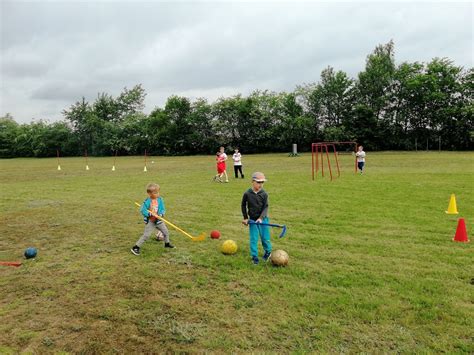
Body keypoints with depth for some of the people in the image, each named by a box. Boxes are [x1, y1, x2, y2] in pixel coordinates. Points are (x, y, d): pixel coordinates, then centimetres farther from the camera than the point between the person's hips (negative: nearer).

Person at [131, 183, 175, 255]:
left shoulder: (160, 199, -5)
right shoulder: (147, 201, -19)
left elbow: (163, 209, 0)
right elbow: (143, 210, -17)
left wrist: (161, 214, -19)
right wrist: (151, 214, -27)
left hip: (159, 220, 5)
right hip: (150, 221, -5)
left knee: (166, 232, 17)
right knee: (146, 235, -10)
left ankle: (167, 243, 43)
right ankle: (136, 247, 0)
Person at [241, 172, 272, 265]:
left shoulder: (264, 194, -9)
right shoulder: (247, 194, -9)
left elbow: (266, 207, -9)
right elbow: (243, 205, 5)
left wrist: (261, 218, -21)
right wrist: (245, 218, 5)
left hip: (263, 219, 0)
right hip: (252, 219, 0)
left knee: (265, 237, 8)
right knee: (253, 239, 1)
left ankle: (268, 251, 35)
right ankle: (254, 256, 14)